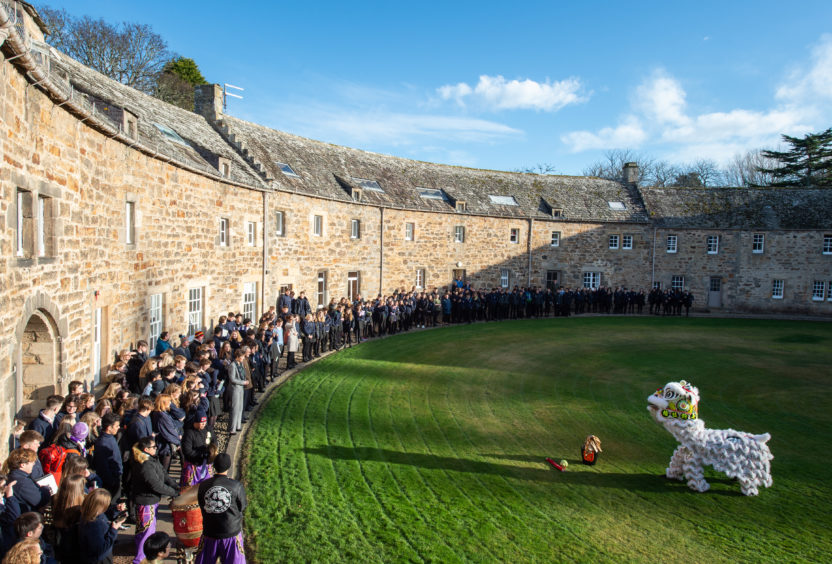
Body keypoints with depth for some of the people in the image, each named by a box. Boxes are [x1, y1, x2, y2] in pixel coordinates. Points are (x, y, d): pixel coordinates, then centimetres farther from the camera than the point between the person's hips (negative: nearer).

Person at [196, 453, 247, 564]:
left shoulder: (203, 486, -8)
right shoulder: (237, 486, -15)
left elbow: (202, 508, 5)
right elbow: (242, 509, -3)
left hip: (209, 533, 2)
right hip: (232, 534, -2)